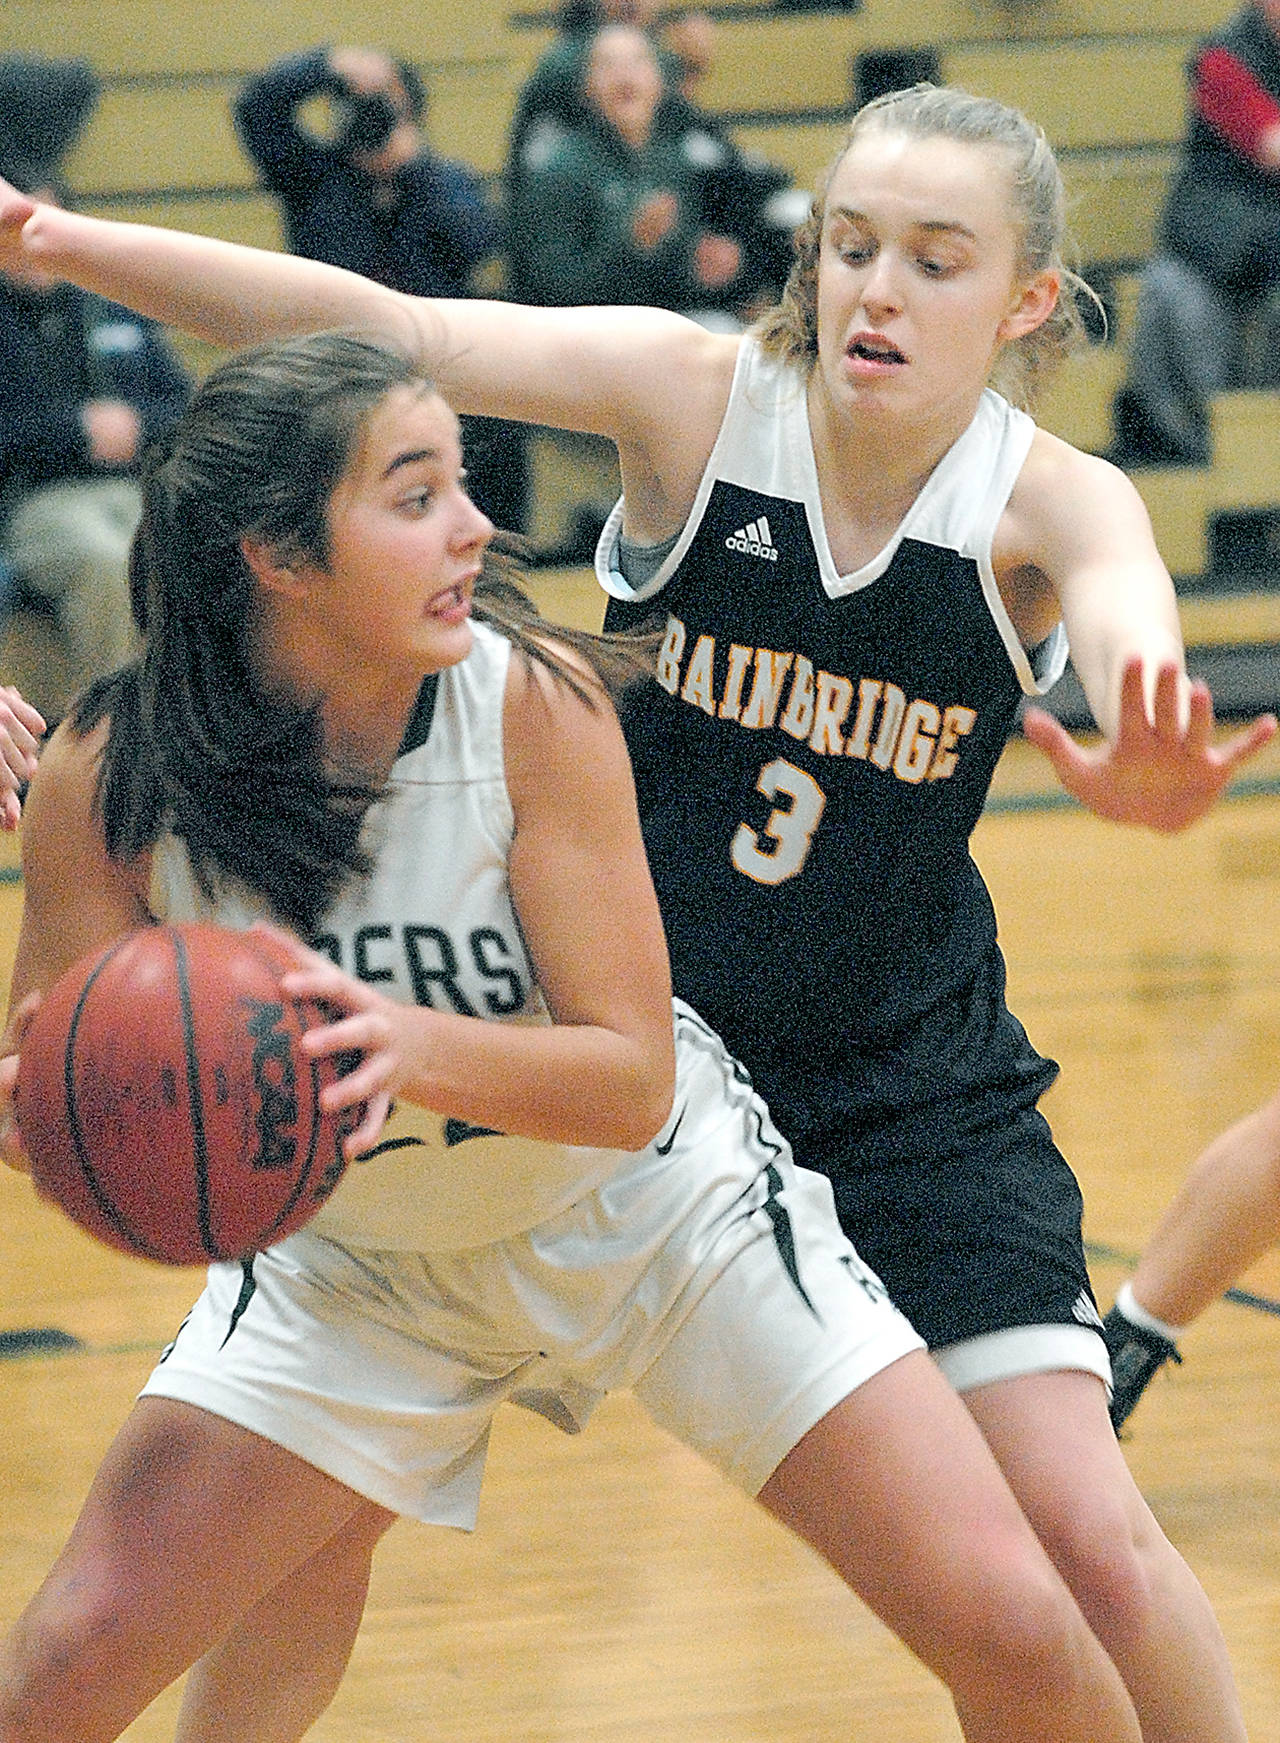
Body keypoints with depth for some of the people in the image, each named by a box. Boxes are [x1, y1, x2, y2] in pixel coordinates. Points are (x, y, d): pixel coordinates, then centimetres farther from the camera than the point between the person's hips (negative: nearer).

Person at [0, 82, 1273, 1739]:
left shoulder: (1053, 503, -15)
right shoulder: (696, 393, -14)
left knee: (1093, 1543, -11)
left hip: (907, 1083, -1)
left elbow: (1132, 628, -37)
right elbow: (376, 330, -25)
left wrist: (1146, 769, -63)